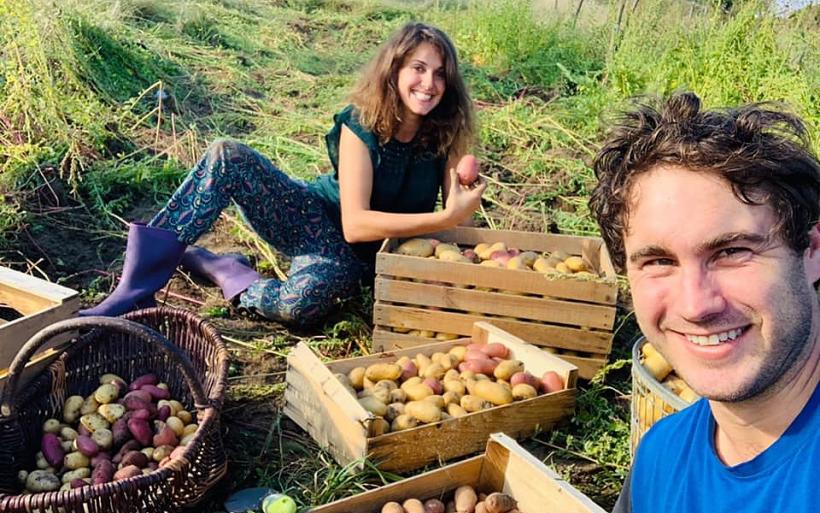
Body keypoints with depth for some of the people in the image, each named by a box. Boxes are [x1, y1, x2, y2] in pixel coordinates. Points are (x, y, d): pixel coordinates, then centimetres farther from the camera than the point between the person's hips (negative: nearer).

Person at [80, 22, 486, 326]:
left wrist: (459, 211, -32)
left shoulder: (446, 133, -8)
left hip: (353, 255, 0)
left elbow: (454, 217, -8)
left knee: (303, 300, -39)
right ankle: (137, 286, -23)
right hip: (315, 217, 1)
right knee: (228, 156, -24)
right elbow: (355, 223, -26)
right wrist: (444, 219, -35)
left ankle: (228, 274, -6)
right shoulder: (361, 125, -15)